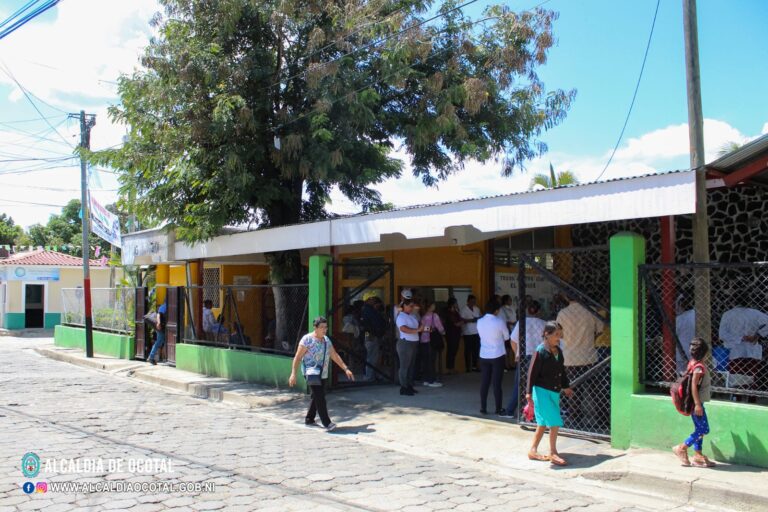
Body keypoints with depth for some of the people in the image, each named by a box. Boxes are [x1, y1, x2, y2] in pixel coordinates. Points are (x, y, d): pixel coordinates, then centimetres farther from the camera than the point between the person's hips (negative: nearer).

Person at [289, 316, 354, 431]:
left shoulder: (326, 340, 12)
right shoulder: (307, 339, -9)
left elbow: (335, 356, 16)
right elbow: (297, 357, -10)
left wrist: (346, 369, 10)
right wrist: (293, 374, -16)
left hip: (323, 374, 8)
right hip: (311, 373, -8)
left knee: (317, 397, 13)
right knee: (319, 396, -17)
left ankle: (309, 419, 29)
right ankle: (327, 423, -18)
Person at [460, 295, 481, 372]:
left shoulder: (477, 309, 13)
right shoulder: (463, 309, -7)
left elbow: (480, 317, 20)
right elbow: (461, 319, -13)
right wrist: (471, 320, -20)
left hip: (476, 332, 5)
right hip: (468, 333, -5)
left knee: (476, 349, 3)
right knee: (468, 350, 0)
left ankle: (474, 366, 13)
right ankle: (468, 367, 6)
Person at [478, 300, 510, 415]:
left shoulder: (479, 322, 0)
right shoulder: (500, 322, -12)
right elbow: (506, 337, -1)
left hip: (484, 356, 4)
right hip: (498, 356, -4)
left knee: (485, 381, 10)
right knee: (497, 383, 1)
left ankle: (483, 408, 13)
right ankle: (498, 409, 8)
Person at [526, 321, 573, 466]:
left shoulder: (558, 351, 8)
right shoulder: (541, 351, -16)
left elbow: (562, 371, 20)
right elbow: (532, 372, -15)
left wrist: (566, 386, 25)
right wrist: (529, 392, -15)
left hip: (554, 392, 8)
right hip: (542, 391, -8)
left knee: (543, 423, 14)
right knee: (555, 422, -8)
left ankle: (533, 451, 25)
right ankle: (553, 454, 5)